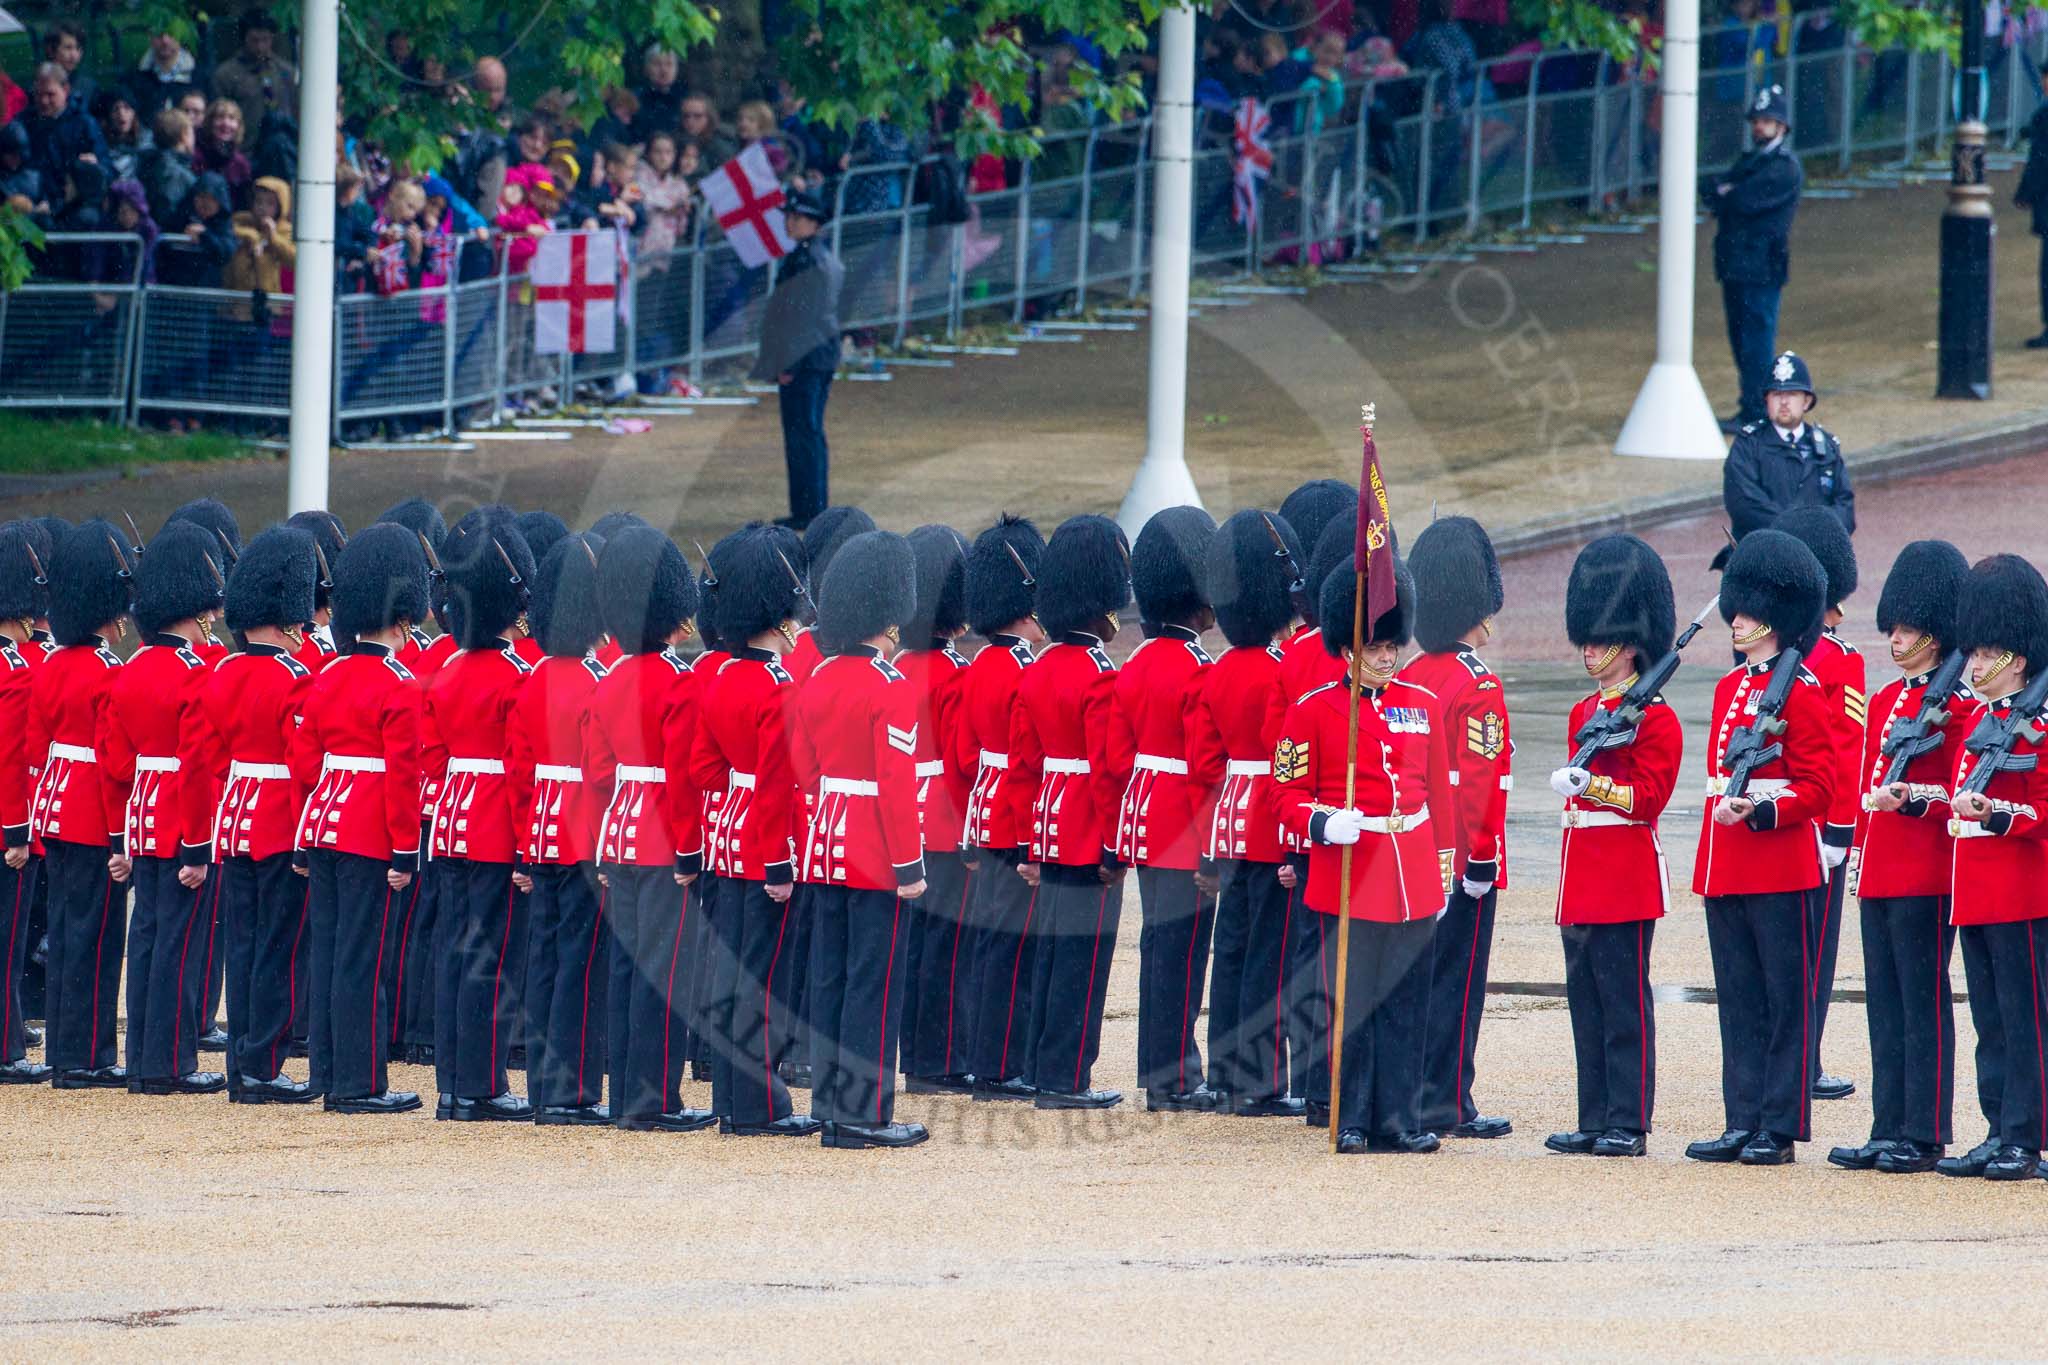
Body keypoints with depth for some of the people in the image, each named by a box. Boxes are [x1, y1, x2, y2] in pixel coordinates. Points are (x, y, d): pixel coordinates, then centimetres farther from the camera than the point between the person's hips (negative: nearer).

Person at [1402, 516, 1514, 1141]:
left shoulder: (1409, 678, 8)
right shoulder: (1479, 686, -14)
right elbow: (1477, 779, -20)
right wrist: (1481, 856, -18)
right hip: (1465, 863, -7)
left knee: (1419, 973, 13)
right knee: (1458, 979, -2)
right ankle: (1447, 1105, -1)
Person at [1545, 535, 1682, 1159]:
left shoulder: (1656, 718, -8)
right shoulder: (1586, 712, 16)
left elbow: (1648, 796, -15)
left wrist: (1592, 784, -23)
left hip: (1627, 873, -8)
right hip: (1582, 870, 8)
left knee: (1624, 1000, -6)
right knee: (1586, 999, 8)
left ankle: (1629, 1124, -3)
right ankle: (1595, 1122, 12)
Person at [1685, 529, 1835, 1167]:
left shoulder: (1801, 691, -8)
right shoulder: (1730, 686, 14)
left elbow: (1817, 787, -11)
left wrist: (1762, 812, -24)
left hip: (1782, 867, -8)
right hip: (1725, 867, 8)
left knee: (1786, 996, -2)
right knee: (1739, 999, 9)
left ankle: (1780, 1130, 0)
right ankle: (1744, 1122, 12)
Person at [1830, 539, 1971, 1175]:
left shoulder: (1957, 705, -7)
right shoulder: (1885, 700, 16)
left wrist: (1913, 798, -23)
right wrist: (1859, 853, 16)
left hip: (1926, 876, -8)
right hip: (1879, 876, 8)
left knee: (1923, 1002, -4)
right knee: (1885, 1004, 9)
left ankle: (1925, 1135, -1)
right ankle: (1889, 1130, 12)